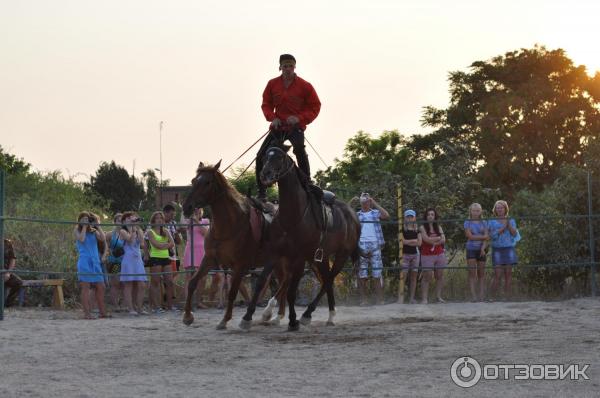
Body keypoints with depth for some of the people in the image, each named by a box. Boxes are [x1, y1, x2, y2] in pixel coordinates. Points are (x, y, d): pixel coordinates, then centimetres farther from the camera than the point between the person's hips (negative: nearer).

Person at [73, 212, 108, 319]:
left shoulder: (93, 231, 13)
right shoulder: (77, 230, 4)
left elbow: (102, 238, -2)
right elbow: (81, 239, -15)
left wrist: (97, 226, -1)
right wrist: (84, 227, -7)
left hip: (95, 262, 5)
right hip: (84, 261, -5)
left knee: (100, 286, 5)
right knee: (85, 287, -5)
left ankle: (102, 312, 13)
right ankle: (86, 313, -5)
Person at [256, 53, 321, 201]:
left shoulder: (304, 86, -6)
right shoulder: (272, 84, 3)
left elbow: (315, 106, -2)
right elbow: (266, 104, 11)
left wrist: (300, 118, -16)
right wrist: (272, 118, -8)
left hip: (296, 127, -4)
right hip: (278, 127, 4)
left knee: (300, 152, -31)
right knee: (261, 156, -3)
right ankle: (261, 193, 10)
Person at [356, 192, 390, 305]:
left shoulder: (376, 213, 10)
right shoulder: (356, 214, 13)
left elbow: (386, 216, -8)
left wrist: (375, 204, -7)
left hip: (375, 246, -1)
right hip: (361, 246, 1)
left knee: (377, 274, -3)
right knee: (362, 274, 1)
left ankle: (380, 299, -3)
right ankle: (363, 299, 5)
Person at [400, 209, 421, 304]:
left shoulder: (417, 230, 10)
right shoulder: (402, 229, 1)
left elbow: (419, 243, 0)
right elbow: (403, 241, -11)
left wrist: (408, 242, -8)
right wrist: (414, 240, -4)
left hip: (415, 254, 4)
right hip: (405, 254, -4)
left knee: (414, 276, 3)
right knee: (403, 275, -10)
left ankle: (412, 298, 6)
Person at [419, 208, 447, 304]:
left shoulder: (438, 227, 12)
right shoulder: (422, 227, -1)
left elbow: (443, 240, 1)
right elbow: (427, 239, -13)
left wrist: (434, 242, -13)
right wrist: (438, 238, -2)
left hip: (439, 254, 4)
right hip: (427, 255, -4)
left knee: (439, 276, 3)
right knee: (427, 276, -7)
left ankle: (438, 296, 10)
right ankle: (424, 298, -7)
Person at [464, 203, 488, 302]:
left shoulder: (484, 223, 9)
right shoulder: (467, 223, 4)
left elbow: (486, 238, -2)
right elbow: (470, 236, -8)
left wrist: (483, 248, -17)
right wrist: (483, 237, -8)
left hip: (481, 250, 2)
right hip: (471, 249, -2)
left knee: (481, 273, 2)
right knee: (472, 273, -6)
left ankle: (481, 296, 3)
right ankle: (473, 296, -10)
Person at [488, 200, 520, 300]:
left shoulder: (511, 221, 13)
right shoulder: (492, 222, 7)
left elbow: (514, 234, 2)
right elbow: (493, 235, -7)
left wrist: (509, 225, -9)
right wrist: (503, 227, -9)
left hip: (509, 249, 2)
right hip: (497, 249, -2)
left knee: (508, 273, -1)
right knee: (498, 274, -9)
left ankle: (507, 296, 1)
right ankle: (493, 296, -6)